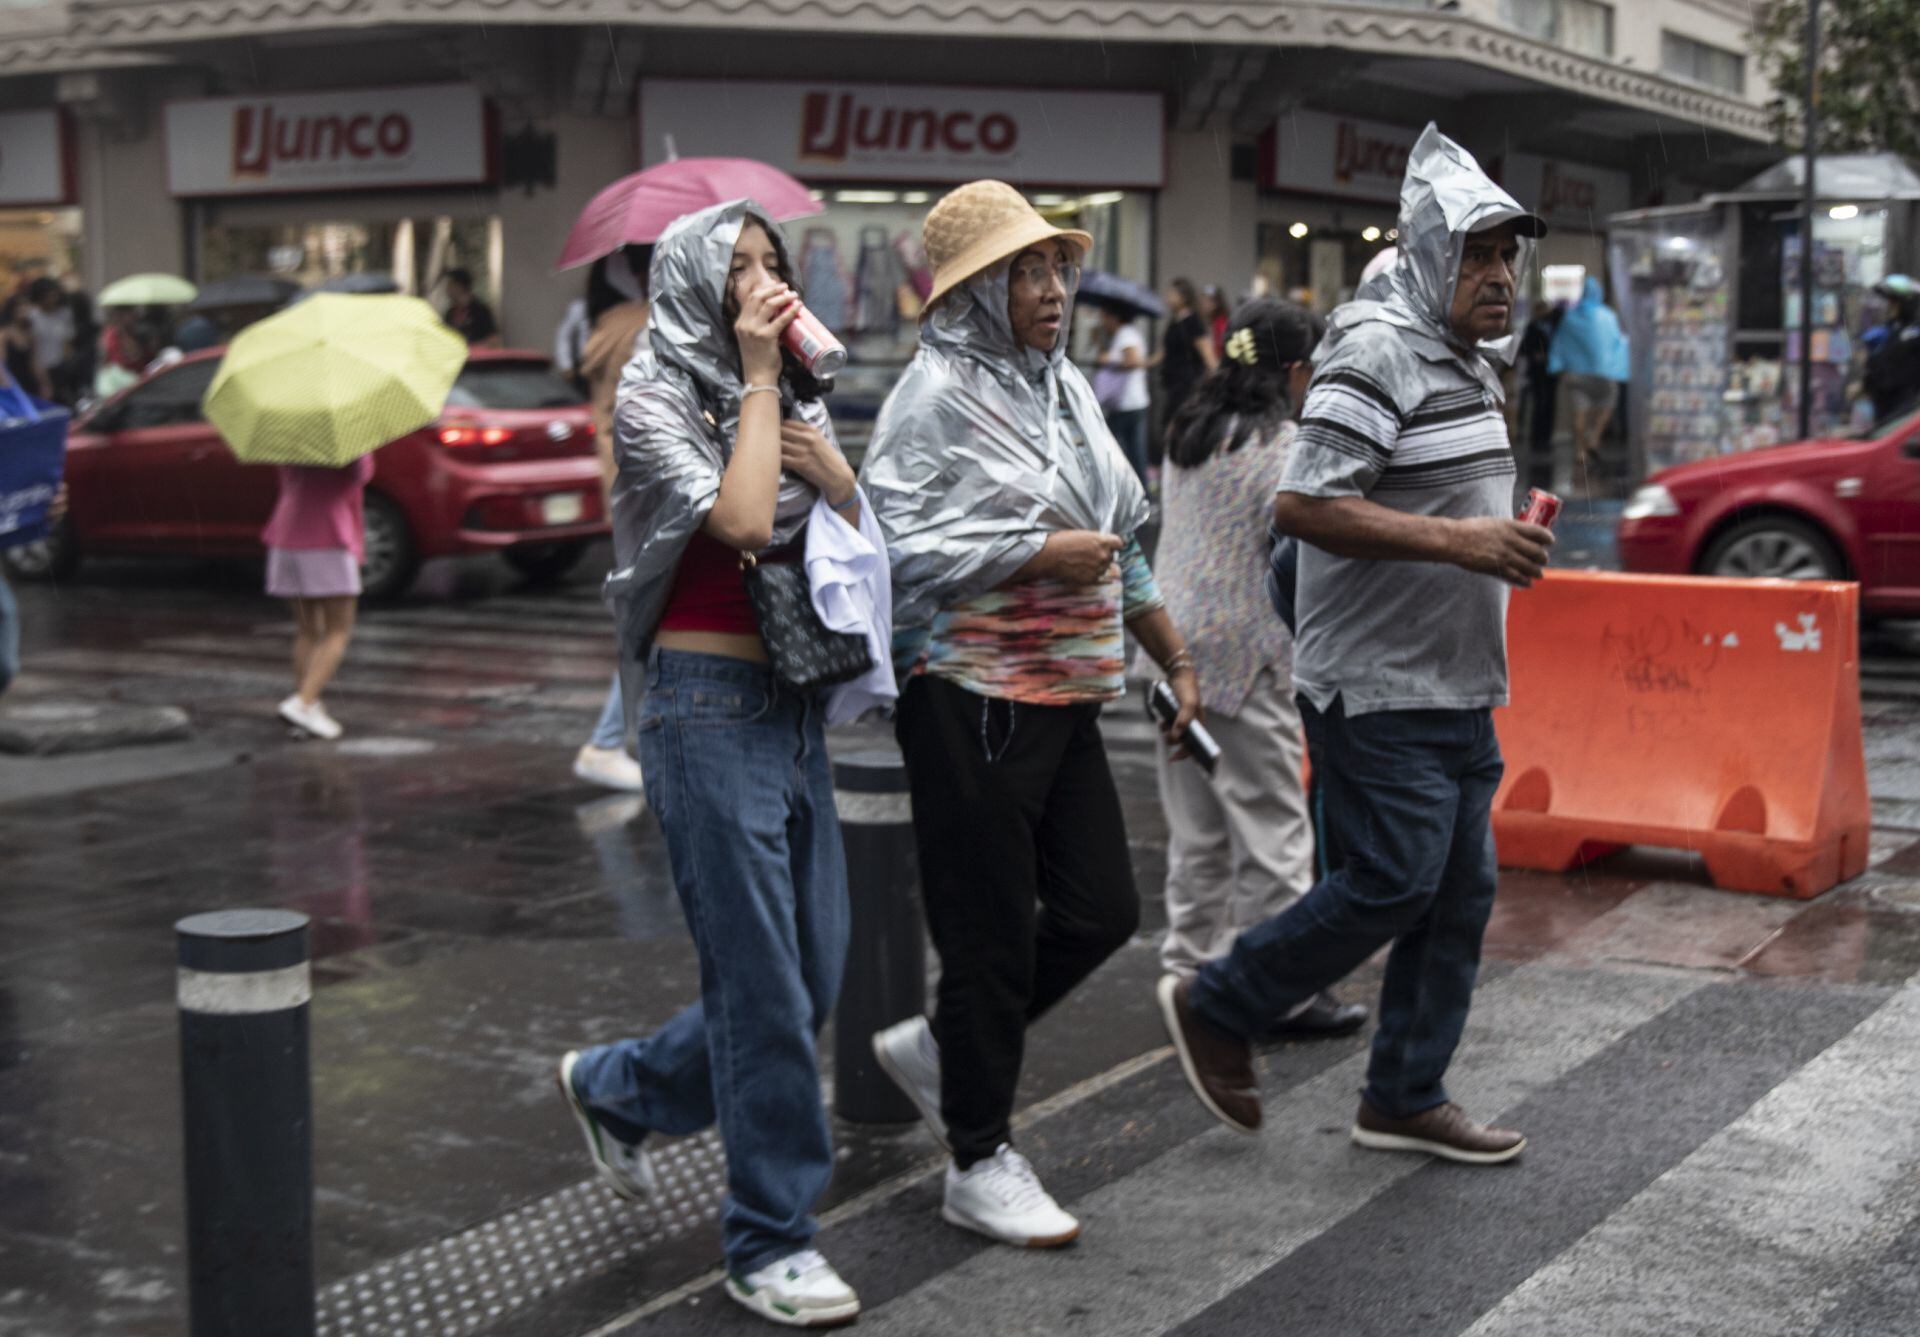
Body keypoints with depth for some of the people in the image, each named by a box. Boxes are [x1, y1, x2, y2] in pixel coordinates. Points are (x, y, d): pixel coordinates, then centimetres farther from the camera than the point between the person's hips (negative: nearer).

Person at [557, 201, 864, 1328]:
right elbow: (740, 523, -20)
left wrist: (823, 459, -4)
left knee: (815, 971, 11)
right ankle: (772, 1243, 8)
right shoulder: (655, 396, -6)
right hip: (710, 702, -8)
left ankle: (619, 1088, 33)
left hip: (797, 705, 8)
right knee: (764, 980, -5)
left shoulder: (798, 396, 15)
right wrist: (758, 384, -11)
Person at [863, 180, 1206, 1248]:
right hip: (972, 697, -8)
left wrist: (1174, 656, 21)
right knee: (992, 932, -1)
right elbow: (897, 542, -19)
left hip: (1062, 694, 8)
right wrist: (1042, 555, -18)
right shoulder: (937, 395, -10)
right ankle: (981, 1164, 14)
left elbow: (1122, 541, 23)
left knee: (1101, 910, 8)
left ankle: (940, 1047, 28)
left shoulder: (1067, 389, 16)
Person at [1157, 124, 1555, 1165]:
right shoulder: (1378, 353, -16)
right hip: (1378, 687, -10)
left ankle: (1405, 1099, 21)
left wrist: (1508, 538, 14)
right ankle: (1215, 1008, 10)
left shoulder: (1472, 364, 16)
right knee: (1393, 881, -9)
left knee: (1460, 892, 10)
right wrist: (1458, 541, -25)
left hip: (1458, 687, 10)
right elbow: (1303, 505, -25)